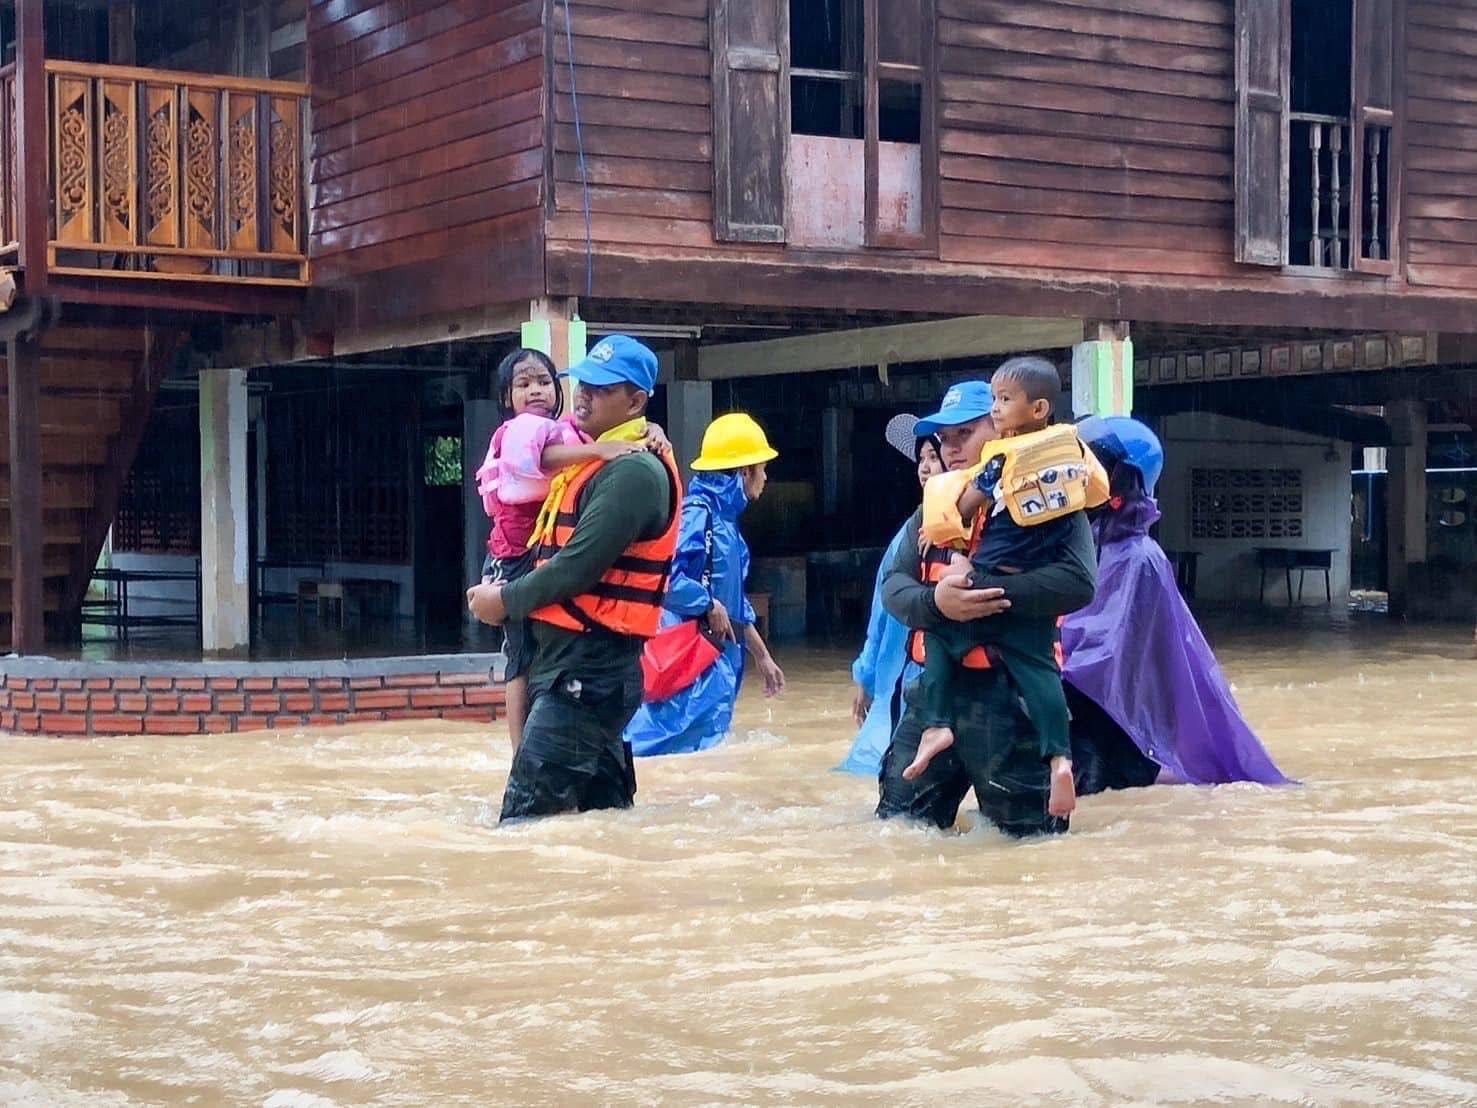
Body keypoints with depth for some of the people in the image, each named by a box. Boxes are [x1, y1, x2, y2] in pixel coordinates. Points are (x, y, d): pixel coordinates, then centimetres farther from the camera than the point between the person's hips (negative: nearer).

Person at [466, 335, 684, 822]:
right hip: (568, 657, 11)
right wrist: (504, 589, 7)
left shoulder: (634, 471, -15)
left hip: (591, 667, -11)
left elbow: (581, 564, -20)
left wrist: (507, 600, -8)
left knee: (527, 815, -16)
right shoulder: (592, 458, 18)